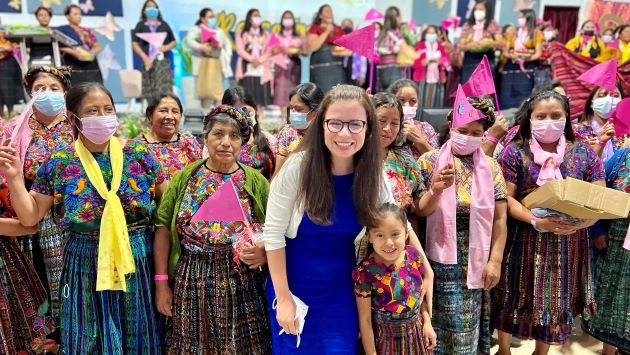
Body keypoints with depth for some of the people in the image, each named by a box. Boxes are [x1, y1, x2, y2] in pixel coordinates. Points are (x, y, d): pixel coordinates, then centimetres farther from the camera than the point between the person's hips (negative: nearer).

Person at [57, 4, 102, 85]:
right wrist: (73, 52, -19)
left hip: (92, 67, 4)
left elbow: (98, 46, 17)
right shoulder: (62, 30, 11)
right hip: (74, 68, -4)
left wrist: (93, 52, -5)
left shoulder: (87, 31, 24)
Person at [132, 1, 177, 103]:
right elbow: (134, 44, 4)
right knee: (150, 91, -4)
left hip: (163, 61, 1)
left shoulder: (164, 25, 16)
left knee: (165, 90, -10)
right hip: (148, 61, 0)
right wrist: (144, 57, -11)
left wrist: (165, 47, -4)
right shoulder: (140, 25, 12)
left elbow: (174, 42, 17)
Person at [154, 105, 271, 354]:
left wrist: (263, 251, -18)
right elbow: (163, 228, 2)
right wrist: (161, 283, -1)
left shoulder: (256, 182, 2)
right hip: (191, 282, 1)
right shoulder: (184, 178, 3)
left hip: (241, 284, 0)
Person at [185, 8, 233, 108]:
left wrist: (228, 56, 9)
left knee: (218, 91, -3)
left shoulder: (219, 30, 22)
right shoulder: (196, 29, 6)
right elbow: (188, 40, -10)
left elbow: (227, 44, 26)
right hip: (204, 63, -4)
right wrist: (200, 47, -26)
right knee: (206, 90, -9)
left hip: (218, 64, 4)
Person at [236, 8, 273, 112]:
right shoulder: (242, 34, 9)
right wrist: (251, 59, -16)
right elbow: (240, 50, -2)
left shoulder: (265, 35, 17)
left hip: (261, 68, 2)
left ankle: (259, 114, 2)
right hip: (247, 68, -2)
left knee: (260, 91, -4)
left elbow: (268, 51, 6)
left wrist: (259, 60, -11)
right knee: (247, 93, -7)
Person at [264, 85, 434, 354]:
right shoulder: (297, 167, -20)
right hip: (295, 286, -2)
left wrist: (427, 273, 3)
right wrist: (283, 297, -13)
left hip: (341, 290, 3)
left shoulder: (372, 173, -10)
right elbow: (273, 233, -15)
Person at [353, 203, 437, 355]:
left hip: (417, 333, 4)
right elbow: (365, 320, -15)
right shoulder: (365, 272, -23)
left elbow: (421, 292, 7)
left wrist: (427, 323, 5)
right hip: (386, 338, -4)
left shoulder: (414, 255, -11)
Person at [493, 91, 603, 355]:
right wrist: (537, 221, -23)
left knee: (555, 300, 14)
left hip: (568, 242, 2)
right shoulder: (516, 151, -5)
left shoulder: (584, 153, 2)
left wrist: (580, 222, -19)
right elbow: (506, 198, -9)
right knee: (514, 299, 8)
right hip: (524, 240, -2)